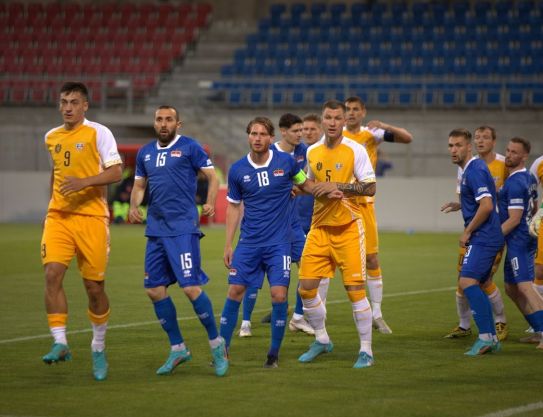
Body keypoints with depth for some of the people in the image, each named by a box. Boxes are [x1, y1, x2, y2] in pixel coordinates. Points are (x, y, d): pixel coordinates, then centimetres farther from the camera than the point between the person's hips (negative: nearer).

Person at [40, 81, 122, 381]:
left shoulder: (98, 133, -4)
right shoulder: (51, 138, 13)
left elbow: (116, 173, -10)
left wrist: (83, 182, -23)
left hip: (91, 218, -4)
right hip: (58, 216, 4)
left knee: (94, 286, 1)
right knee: (52, 273, -17)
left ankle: (98, 348, 20)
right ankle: (60, 343, -15)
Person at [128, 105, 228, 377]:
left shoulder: (189, 148, -2)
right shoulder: (145, 153, 14)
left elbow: (212, 177, -1)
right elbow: (139, 185, 22)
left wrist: (210, 204, -17)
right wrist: (133, 206, 2)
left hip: (183, 229, -7)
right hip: (155, 229, 7)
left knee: (191, 288, -13)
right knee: (154, 290, 5)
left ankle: (216, 344, 3)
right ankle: (177, 349, 18)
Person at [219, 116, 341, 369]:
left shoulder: (286, 162, -3)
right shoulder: (237, 170, 0)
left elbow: (305, 184, 13)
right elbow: (233, 207, 9)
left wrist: (326, 192, -6)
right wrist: (228, 244, 6)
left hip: (279, 243, -1)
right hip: (248, 243, 1)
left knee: (279, 294, -10)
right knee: (234, 292, -1)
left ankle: (274, 354, 3)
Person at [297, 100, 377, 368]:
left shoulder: (355, 150, -6)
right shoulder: (312, 152, 9)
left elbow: (370, 188, -10)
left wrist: (338, 186, -18)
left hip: (348, 228, -5)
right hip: (320, 227, 5)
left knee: (355, 288, -9)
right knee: (306, 287, 0)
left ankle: (366, 351, 1)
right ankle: (321, 340, 20)